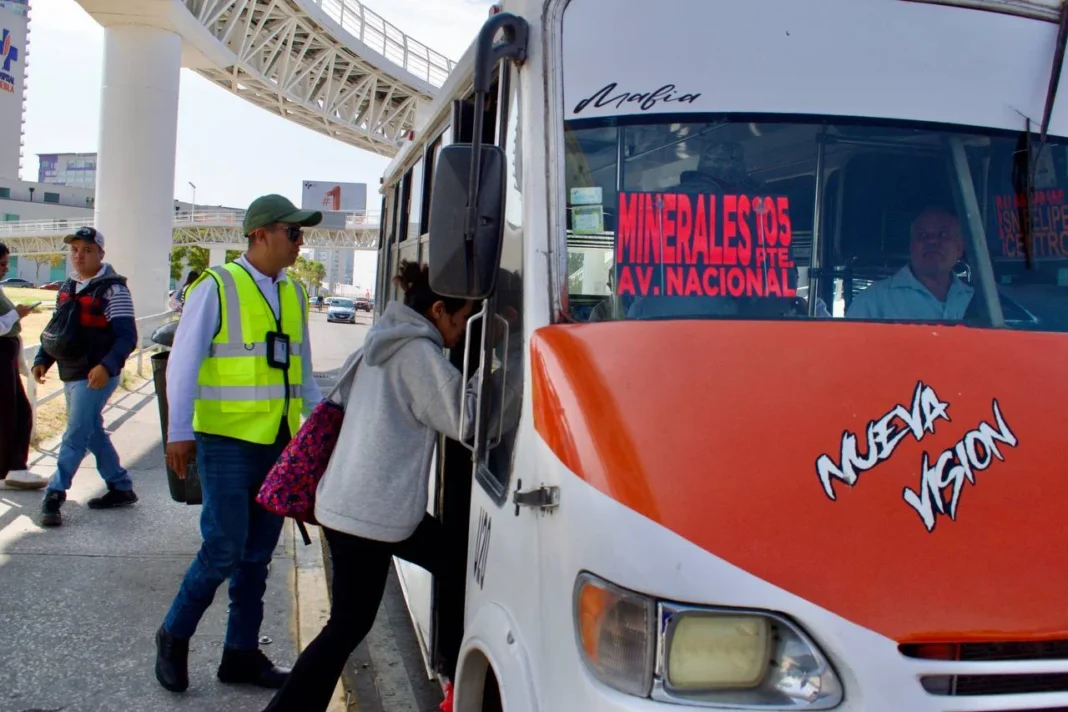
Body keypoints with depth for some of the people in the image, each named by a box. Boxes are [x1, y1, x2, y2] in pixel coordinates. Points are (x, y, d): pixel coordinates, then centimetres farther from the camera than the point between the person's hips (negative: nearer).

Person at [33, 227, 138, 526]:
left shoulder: (113, 289, -12)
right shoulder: (67, 288, 12)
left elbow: (127, 336, -17)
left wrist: (107, 366, -30)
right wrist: (42, 359, 5)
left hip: (96, 376, -8)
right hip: (71, 375, 8)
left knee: (75, 436, -7)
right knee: (93, 434, 14)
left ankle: (54, 495, -2)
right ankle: (121, 488, 25)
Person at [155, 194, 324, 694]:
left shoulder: (294, 294, 12)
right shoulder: (217, 288, -6)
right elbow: (182, 363, -8)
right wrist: (180, 432, -14)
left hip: (280, 445, 6)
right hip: (227, 442, -6)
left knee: (258, 555, 10)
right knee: (225, 550, -7)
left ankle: (241, 653, 22)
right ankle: (174, 636, 17)